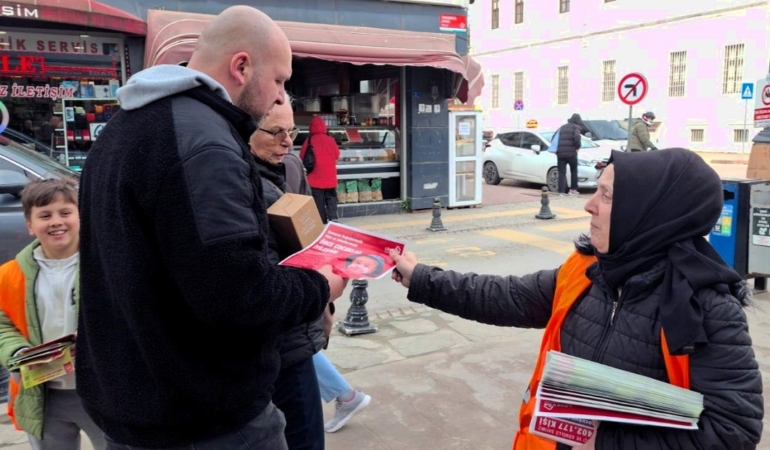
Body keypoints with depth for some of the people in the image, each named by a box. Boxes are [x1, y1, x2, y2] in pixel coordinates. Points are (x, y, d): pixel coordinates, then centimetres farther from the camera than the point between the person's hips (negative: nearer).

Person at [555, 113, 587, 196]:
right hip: (571, 152, -4)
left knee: (562, 173, 4)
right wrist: (578, 146, -3)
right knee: (574, 171, 15)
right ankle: (573, 189, 14)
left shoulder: (562, 127, 20)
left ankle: (562, 191, -5)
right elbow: (577, 137, -18)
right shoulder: (576, 127, 1)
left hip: (560, 152, 4)